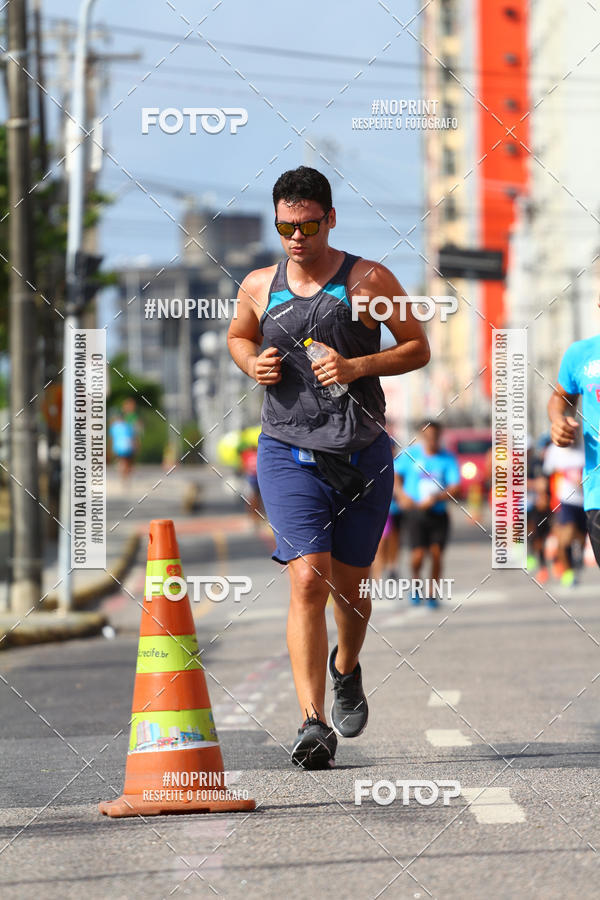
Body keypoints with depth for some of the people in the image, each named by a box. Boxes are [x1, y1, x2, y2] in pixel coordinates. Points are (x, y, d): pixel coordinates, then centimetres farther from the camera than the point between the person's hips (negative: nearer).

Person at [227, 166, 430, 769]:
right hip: (289, 456, 0)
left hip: (363, 456, 0)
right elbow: (237, 336, 24)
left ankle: (346, 669, 46)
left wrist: (357, 367, -15)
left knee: (351, 583, 12)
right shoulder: (259, 287, 4)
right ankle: (312, 723, -18)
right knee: (307, 579, -16)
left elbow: (418, 348, 2)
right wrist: (253, 364, 0)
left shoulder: (369, 281, -3)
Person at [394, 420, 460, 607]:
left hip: (438, 513, 1)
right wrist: (402, 495, -4)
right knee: (418, 555, -11)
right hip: (415, 512, -1)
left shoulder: (448, 458, 0)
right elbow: (394, 474, 11)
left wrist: (435, 499, -20)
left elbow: (454, 487, -6)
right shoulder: (410, 453, 2)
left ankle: (432, 594, 14)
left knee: (436, 554, -3)